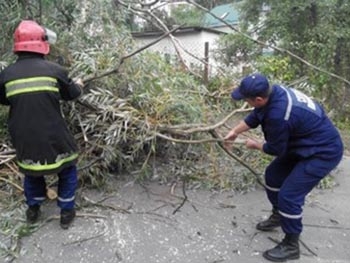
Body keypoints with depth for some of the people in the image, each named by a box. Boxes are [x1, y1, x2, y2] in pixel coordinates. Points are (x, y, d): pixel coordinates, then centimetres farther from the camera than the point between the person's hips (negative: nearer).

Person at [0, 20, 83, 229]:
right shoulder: (54, 70, -11)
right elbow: (71, 94, 5)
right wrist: (78, 85, 27)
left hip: (23, 138, 3)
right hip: (53, 137, -3)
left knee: (30, 169, 27)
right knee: (68, 168, 19)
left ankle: (33, 209, 40)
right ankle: (66, 212, 24)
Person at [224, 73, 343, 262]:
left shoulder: (278, 115, -37)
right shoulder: (274, 92, -11)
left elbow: (275, 150, -18)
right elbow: (254, 116, 9)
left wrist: (255, 145, 0)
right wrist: (234, 132, 10)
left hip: (323, 152, -10)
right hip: (305, 145, 10)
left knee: (289, 195, -11)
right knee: (273, 175, 16)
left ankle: (291, 246, 10)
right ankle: (278, 216, 39)